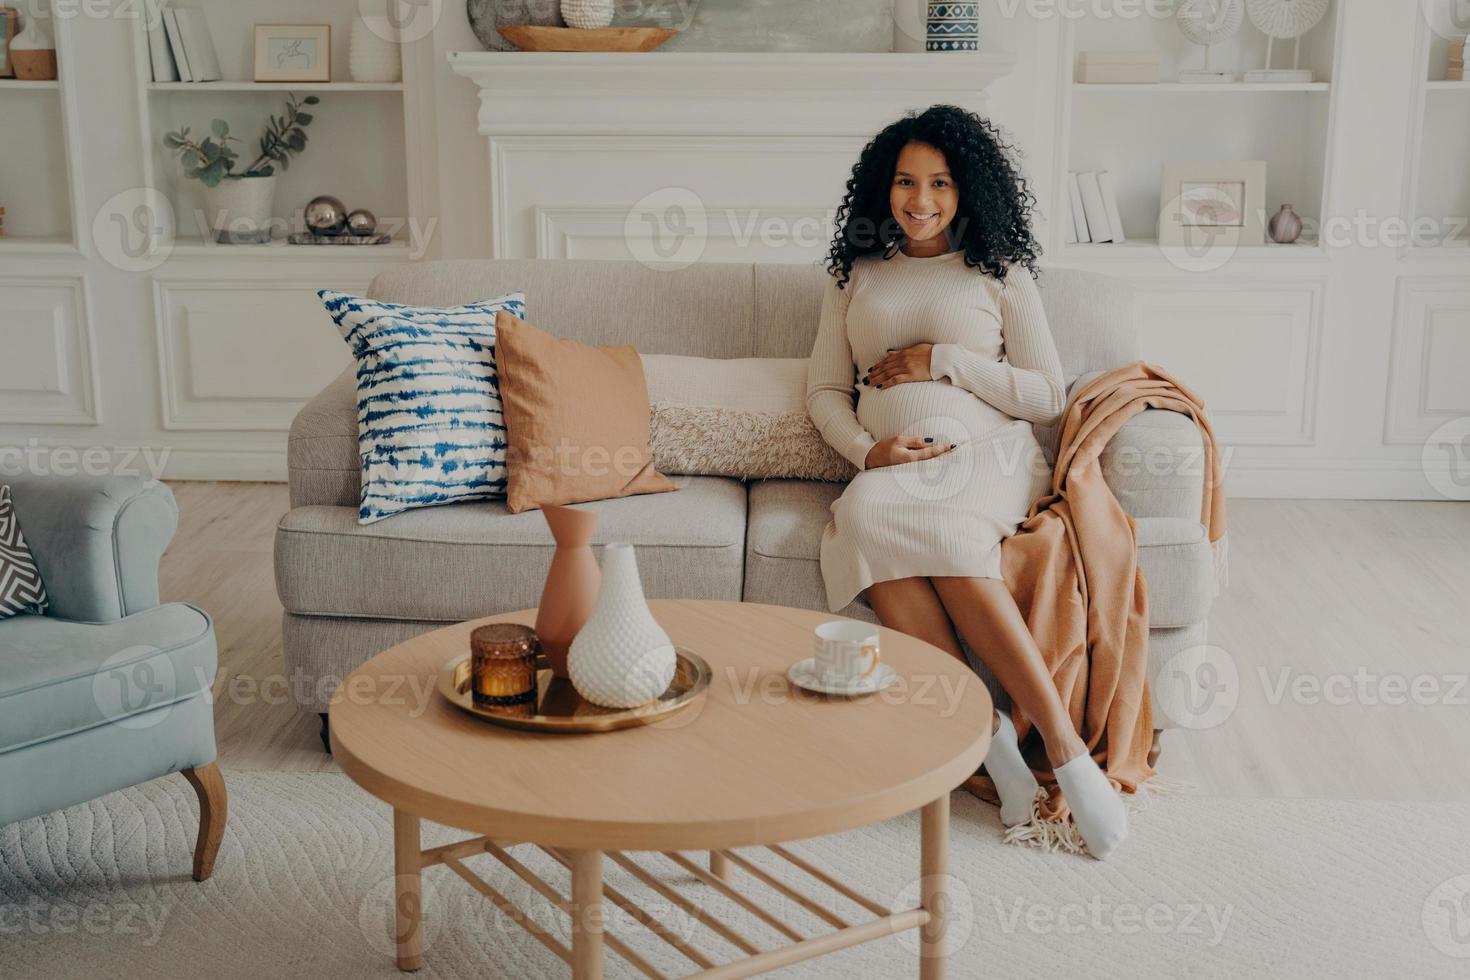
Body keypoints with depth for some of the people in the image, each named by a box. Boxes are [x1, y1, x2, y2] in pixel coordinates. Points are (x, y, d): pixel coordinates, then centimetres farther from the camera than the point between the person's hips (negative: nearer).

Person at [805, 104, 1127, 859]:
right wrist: (867, 449, -5)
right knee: (866, 519, -36)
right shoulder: (854, 274, 23)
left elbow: (1048, 398, 7)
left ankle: (1062, 744, -37)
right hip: (888, 468, 2)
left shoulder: (1001, 273, 15)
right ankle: (989, 737, -35)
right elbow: (824, 390, 16)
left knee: (931, 527, -38)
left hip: (988, 456, -2)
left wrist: (944, 360, -2)